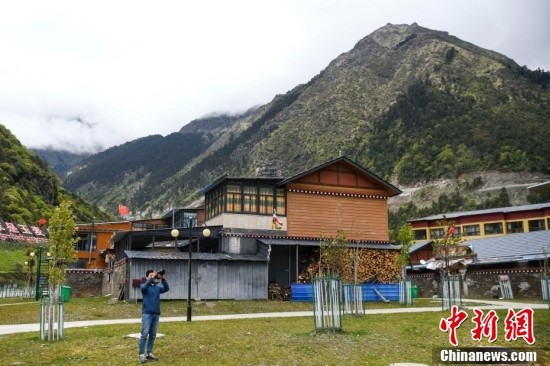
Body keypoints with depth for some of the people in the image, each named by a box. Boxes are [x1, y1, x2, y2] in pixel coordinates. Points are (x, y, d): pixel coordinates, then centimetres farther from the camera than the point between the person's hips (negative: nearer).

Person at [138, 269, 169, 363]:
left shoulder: (157, 287, 11)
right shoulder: (144, 286, 2)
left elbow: (166, 288, -5)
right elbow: (144, 287, -21)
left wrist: (162, 278, -17)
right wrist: (152, 278, -26)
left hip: (156, 313, 5)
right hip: (147, 313, -5)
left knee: (153, 335, 8)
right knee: (145, 334, -9)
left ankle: (149, 353, 15)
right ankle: (141, 354, -6)